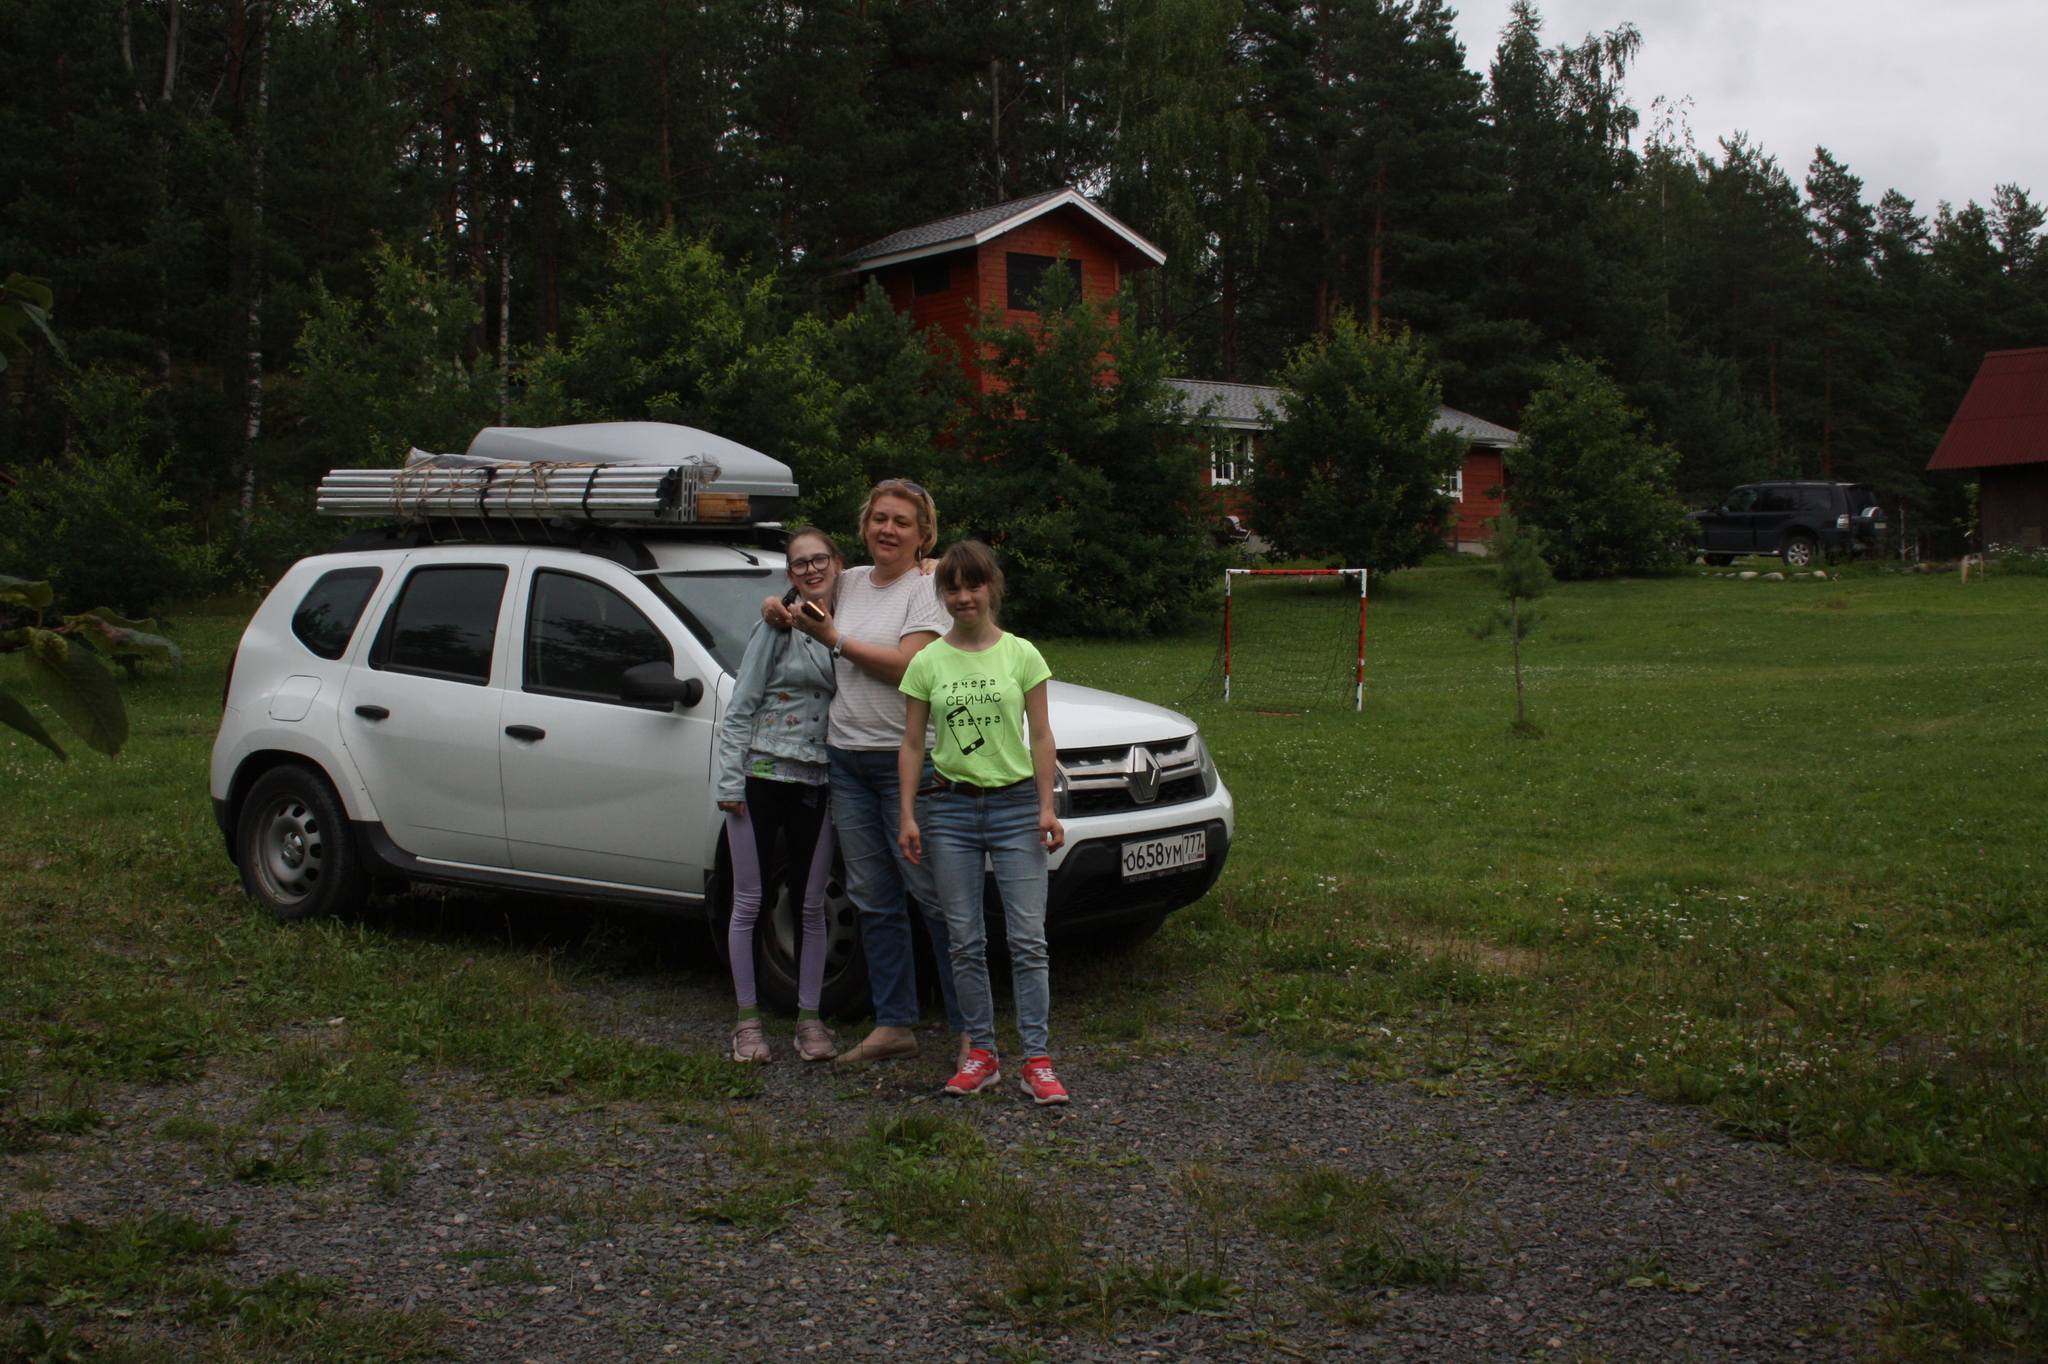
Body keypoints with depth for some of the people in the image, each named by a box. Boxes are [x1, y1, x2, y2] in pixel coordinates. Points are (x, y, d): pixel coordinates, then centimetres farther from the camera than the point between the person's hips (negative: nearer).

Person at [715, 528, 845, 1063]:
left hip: (817, 782, 3)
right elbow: (740, 707, -5)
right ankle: (748, 1020, 14)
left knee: (812, 905, 8)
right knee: (749, 902, 3)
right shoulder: (778, 625, -4)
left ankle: (809, 1018, 18)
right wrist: (730, 781, -10)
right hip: (760, 775, -3)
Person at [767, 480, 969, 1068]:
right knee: (873, 899, 9)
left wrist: (835, 640, -10)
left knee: (934, 896, -6)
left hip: (906, 759, -7)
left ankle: (970, 1026, 2)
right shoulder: (849, 582, 14)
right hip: (847, 756, 7)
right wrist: (782, 610, 7)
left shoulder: (927, 589, -5)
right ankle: (894, 1025, 18)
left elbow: (909, 666, -17)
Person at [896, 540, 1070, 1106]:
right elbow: (912, 744, 6)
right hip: (951, 808, 2)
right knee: (965, 941, 5)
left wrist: (1047, 807, -5)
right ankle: (981, 1054, 15)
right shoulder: (927, 662, 4)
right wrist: (906, 814, -1)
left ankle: (1037, 1061, 0)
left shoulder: (1022, 655, 2)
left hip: (1016, 805, -1)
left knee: (1028, 939, -4)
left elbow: (1041, 738, 3)